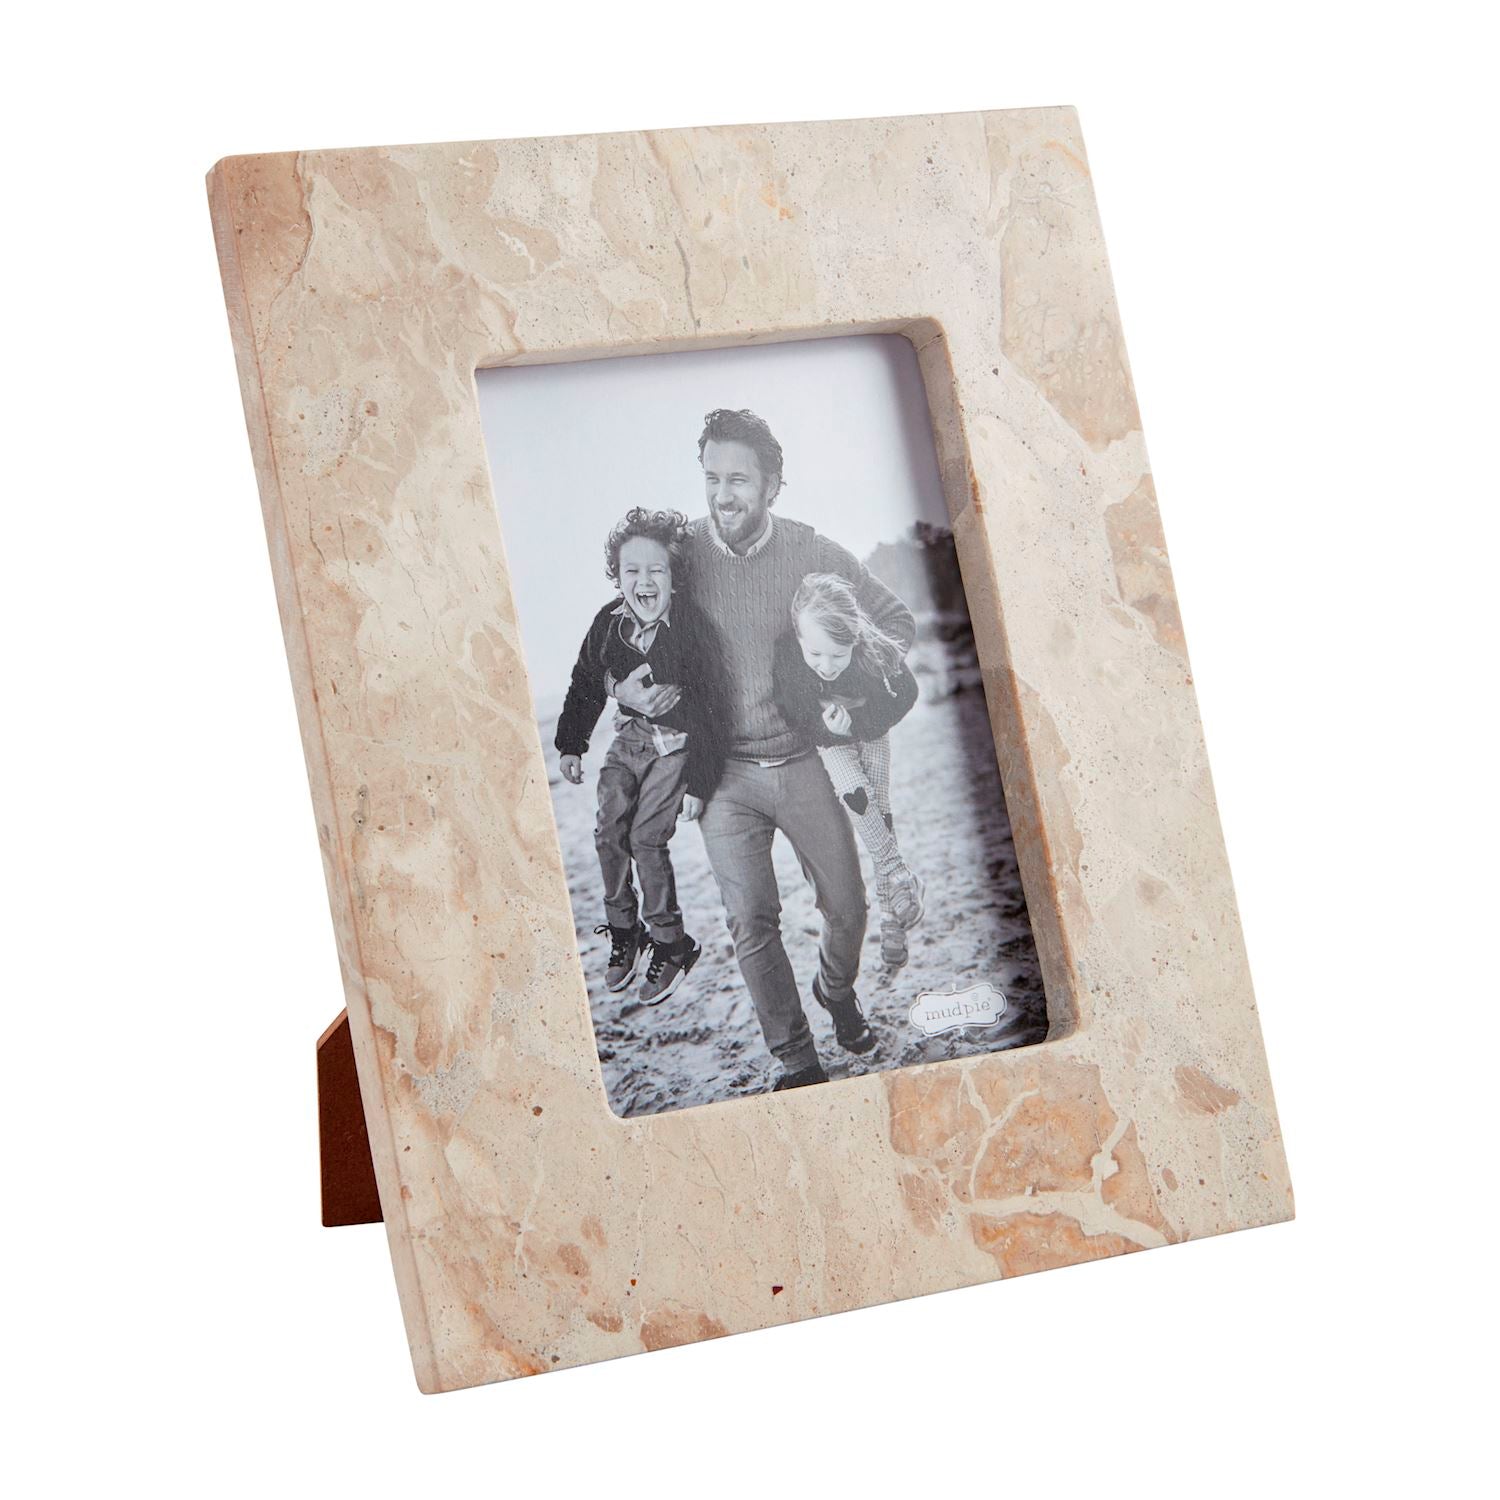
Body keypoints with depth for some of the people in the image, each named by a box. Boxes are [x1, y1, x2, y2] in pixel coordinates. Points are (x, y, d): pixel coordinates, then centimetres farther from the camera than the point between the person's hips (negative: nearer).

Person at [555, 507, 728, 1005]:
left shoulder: (693, 630, -24)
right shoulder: (609, 623, -8)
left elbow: (710, 710, -20)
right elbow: (586, 684, 10)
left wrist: (699, 782, -20)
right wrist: (571, 744, 13)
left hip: (676, 744, -5)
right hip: (629, 737, 5)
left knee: (646, 839, -13)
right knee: (609, 832, -2)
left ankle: (671, 945, 1)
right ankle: (623, 932, 16)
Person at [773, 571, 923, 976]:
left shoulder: (877, 651, -36)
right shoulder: (785, 658, -38)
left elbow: (905, 696, -16)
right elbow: (792, 716, -21)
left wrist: (856, 723, -21)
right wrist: (827, 726, -38)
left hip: (871, 729, 1)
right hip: (825, 737, -1)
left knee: (879, 810, 5)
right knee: (856, 797, -22)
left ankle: (891, 921, 17)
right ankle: (897, 874, 0)